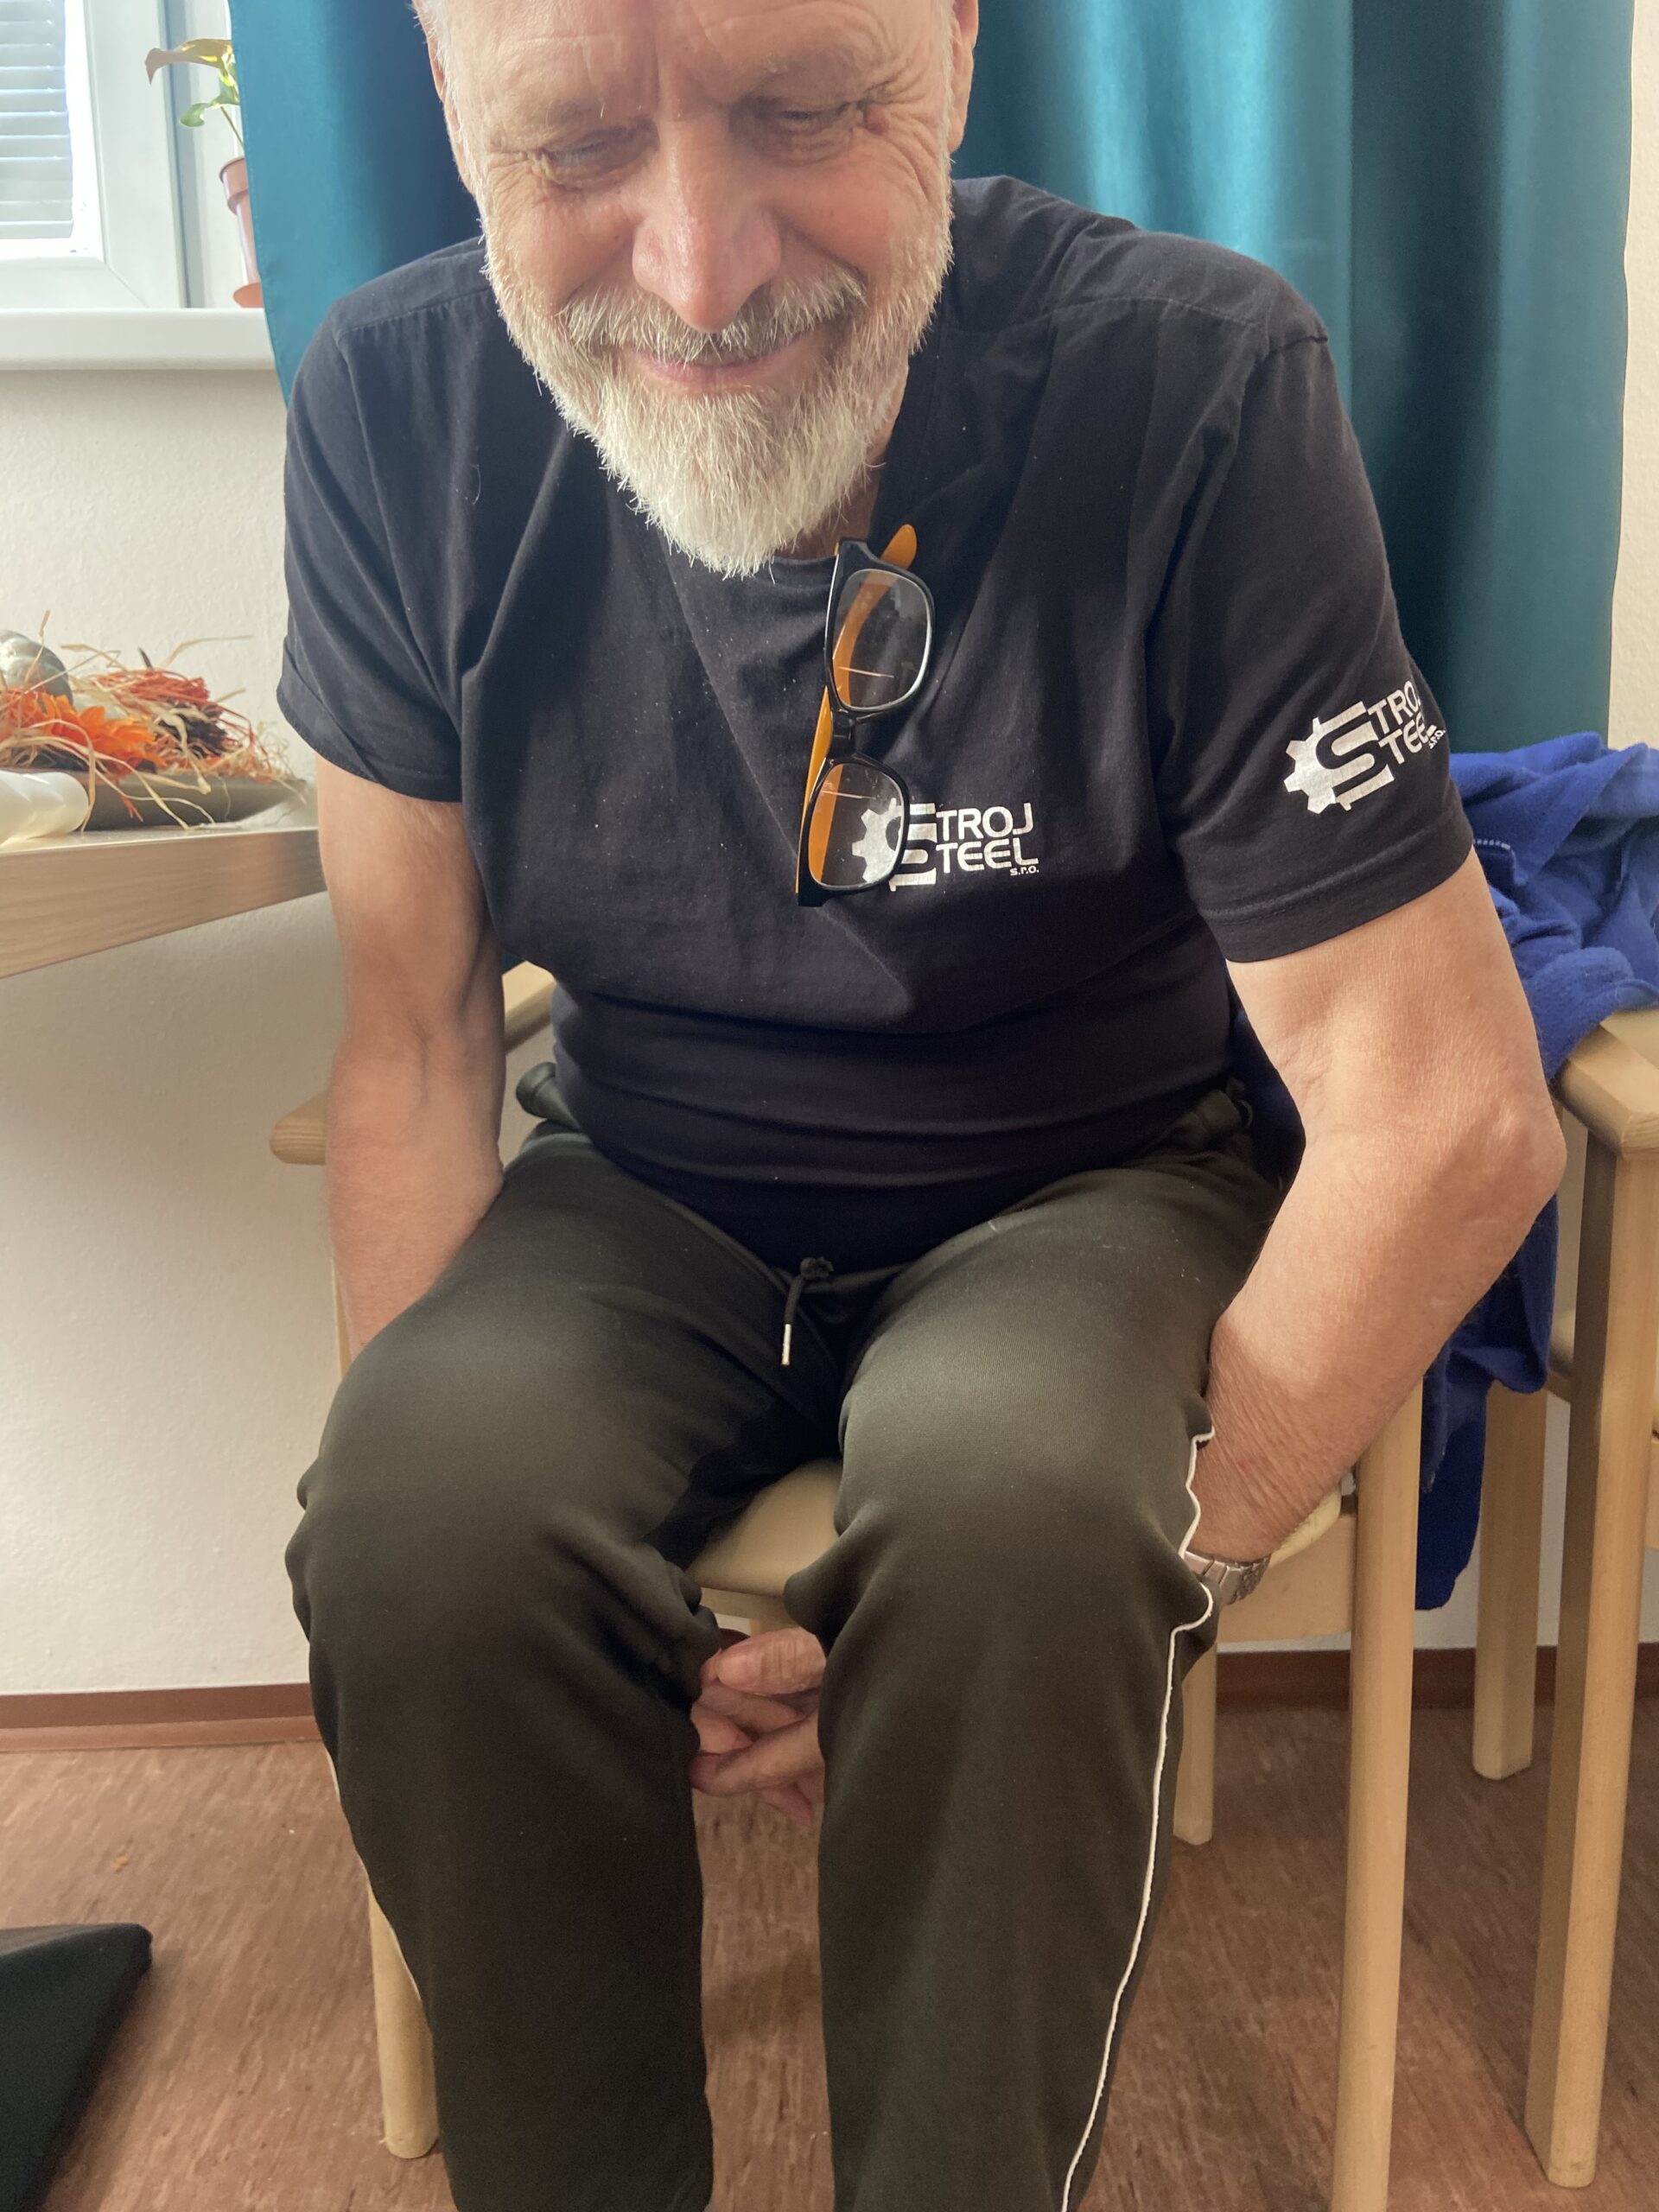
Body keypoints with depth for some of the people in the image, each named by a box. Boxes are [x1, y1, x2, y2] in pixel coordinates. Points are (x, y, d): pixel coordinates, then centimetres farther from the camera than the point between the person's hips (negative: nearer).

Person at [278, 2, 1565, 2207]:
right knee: (418, 1507, -26)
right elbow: (415, 1031, -5)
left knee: (1009, 1487, -34)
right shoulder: (399, 407, -11)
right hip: (646, 1193, 3)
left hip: (1084, 1190, -2)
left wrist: (1131, 1563, -21)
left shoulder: (1200, 389, -21)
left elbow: (1450, 1117, -20)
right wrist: (418, 1495, -17)